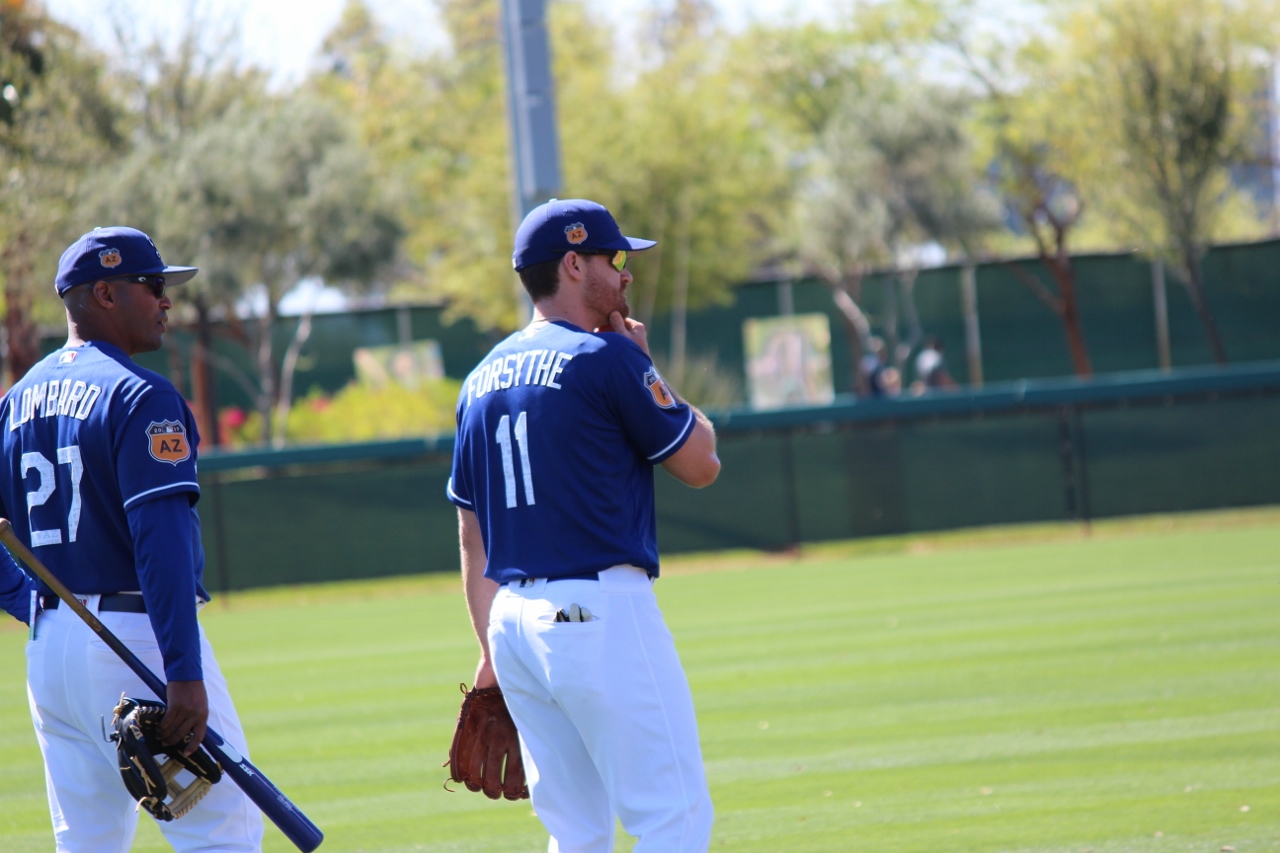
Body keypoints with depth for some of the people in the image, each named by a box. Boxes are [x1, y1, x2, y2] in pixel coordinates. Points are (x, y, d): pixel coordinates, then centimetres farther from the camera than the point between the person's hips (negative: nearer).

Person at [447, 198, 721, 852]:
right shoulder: (607, 358, -8)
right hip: (600, 612, -8)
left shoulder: (481, 381, 15)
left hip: (514, 623, 8)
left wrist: (492, 650, 22)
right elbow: (700, 464, -1)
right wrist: (644, 367, 8)